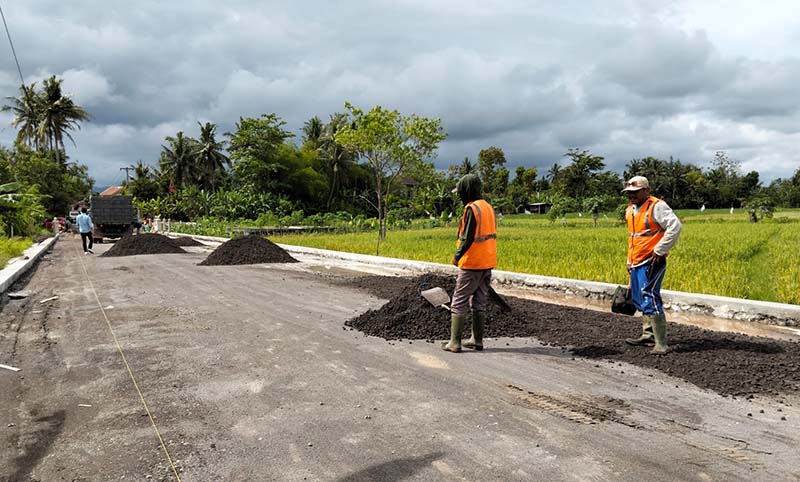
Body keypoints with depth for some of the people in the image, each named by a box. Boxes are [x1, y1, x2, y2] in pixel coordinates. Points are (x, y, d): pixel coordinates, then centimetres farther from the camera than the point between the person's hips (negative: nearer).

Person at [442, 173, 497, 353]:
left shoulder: (472, 209, -16)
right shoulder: (488, 207, 11)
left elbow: (468, 238, -20)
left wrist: (457, 256, -7)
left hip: (471, 264, -8)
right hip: (487, 264, 8)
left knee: (459, 303, -1)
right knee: (479, 303, 14)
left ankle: (454, 342, 0)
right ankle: (477, 340, 20)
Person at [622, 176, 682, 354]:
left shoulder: (656, 206, -12)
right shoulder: (630, 209, 15)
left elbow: (675, 226, -21)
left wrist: (659, 251, -18)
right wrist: (630, 262, 21)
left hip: (652, 262, -9)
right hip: (636, 264, 9)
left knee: (650, 299, -15)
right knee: (640, 300, 15)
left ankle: (661, 344, -11)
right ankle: (648, 336, 27)